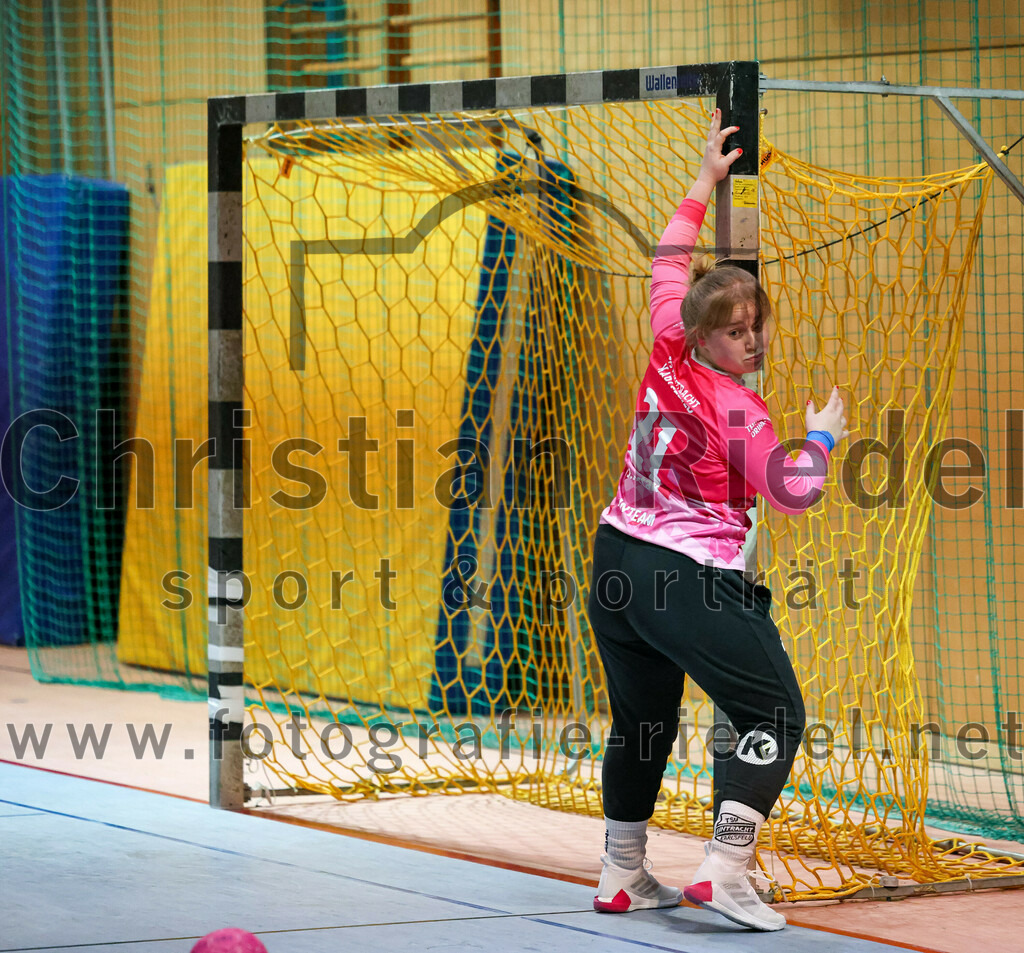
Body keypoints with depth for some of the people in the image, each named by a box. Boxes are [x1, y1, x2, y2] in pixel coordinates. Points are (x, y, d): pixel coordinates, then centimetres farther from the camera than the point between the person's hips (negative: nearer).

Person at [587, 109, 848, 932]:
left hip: (619, 558, 8)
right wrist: (821, 437, 5)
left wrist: (705, 183, 24)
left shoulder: (668, 352, 2)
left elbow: (667, 266, 17)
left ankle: (623, 875, 21)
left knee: (642, 720, 18)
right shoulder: (735, 410, -15)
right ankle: (725, 868, -15)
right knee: (775, 713, -3)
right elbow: (795, 494, -13)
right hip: (692, 581, -8)